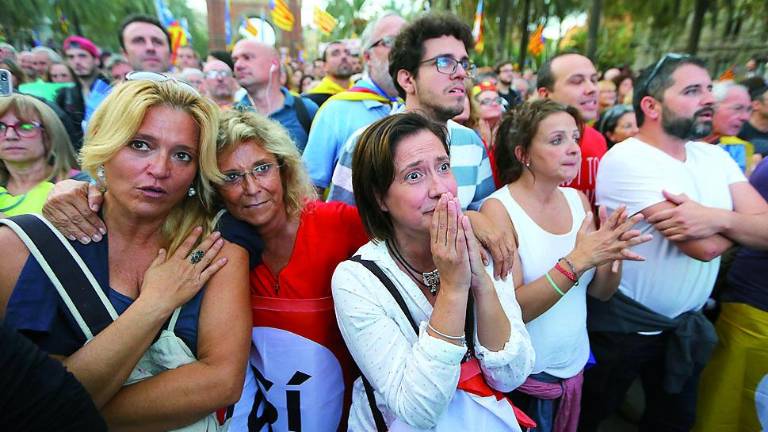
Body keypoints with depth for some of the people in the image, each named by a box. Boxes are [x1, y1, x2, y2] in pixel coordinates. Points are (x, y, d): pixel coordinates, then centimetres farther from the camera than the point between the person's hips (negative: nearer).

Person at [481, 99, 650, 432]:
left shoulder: (577, 199, -2)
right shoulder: (499, 208, -19)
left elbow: (601, 292, 2)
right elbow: (511, 309, -23)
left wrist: (613, 254, -18)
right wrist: (577, 260, -31)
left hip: (574, 364, 6)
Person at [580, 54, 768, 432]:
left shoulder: (715, 156, 3)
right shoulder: (627, 160, -22)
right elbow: (705, 247, -25)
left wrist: (719, 218, -26)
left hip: (686, 325, 7)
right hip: (620, 326, -7)